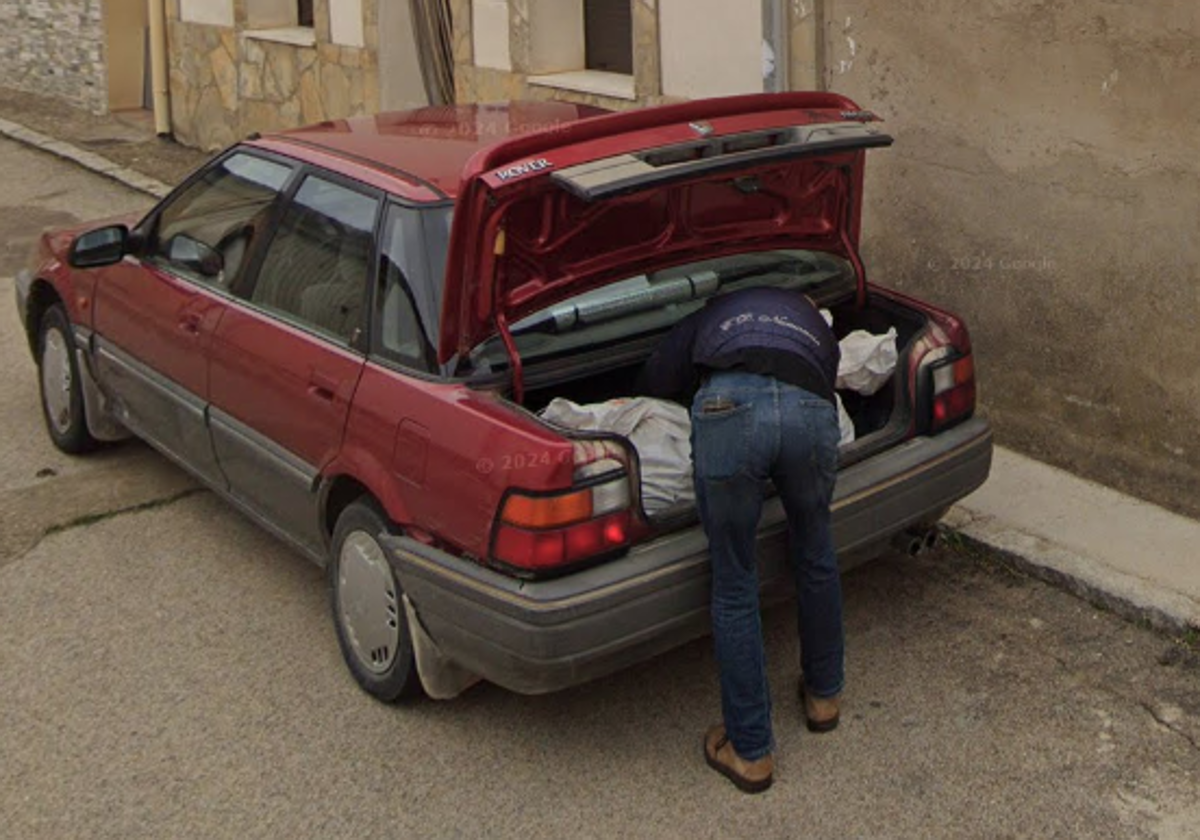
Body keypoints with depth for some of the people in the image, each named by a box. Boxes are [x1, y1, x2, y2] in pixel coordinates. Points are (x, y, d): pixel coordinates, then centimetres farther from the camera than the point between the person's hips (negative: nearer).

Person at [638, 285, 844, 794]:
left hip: (729, 408, -2)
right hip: (810, 410, 2)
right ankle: (823, 693, 48)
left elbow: (652, 383, 31)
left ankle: (749, 752, 22)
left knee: (735, 584, 12)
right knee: (815, 556, 29)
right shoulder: (814, 323, 42)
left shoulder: (714, 315, 39)